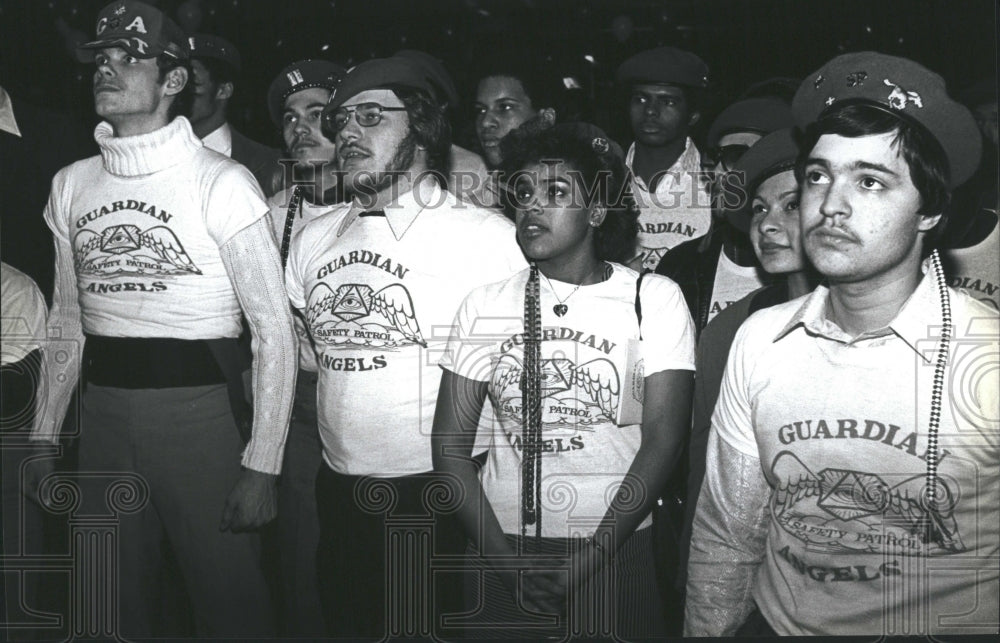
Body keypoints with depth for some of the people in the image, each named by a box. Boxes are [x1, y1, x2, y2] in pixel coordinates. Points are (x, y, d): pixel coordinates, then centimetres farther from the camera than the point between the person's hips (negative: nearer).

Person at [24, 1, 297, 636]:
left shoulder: (220, 181, -9)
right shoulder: (71, 184, 8)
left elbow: (274, 327, -11)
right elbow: (67, 319, 17)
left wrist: (262, 465, -15)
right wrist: (44, 434, 14)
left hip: (199, 403, -5)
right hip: (103, 411, 5)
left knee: (231, 605, 4)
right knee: (114, 611, 17)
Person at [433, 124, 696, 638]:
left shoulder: (653, 298, -4)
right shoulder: (484, 305, 2)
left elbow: (662, 440, -10)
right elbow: (451, 443, 0)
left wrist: (583, 566, -15)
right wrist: (505, 559, -11)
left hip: (618, 551, -2)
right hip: (503, 544, 2)